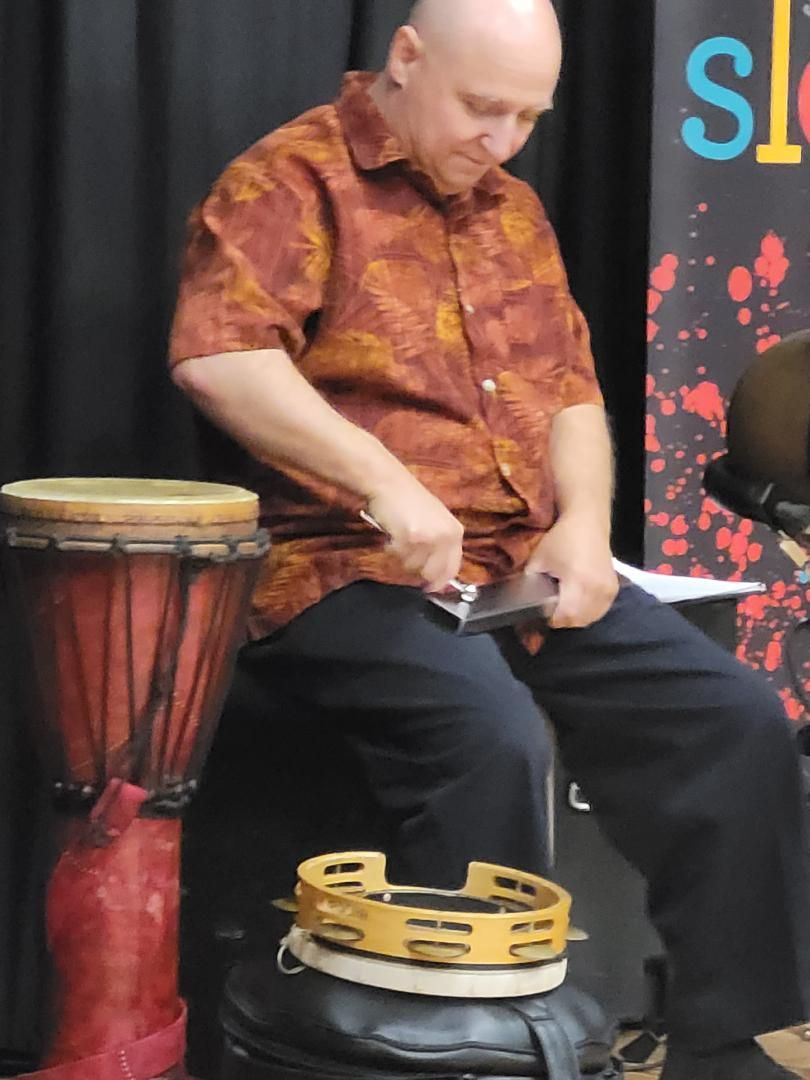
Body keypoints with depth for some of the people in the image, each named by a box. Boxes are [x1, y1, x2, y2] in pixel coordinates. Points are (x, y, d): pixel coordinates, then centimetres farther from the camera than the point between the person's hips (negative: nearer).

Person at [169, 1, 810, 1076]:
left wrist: (584, 522, 0)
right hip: (350, 570, -7)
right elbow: (215, 355, -21)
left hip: (531, 570, 8)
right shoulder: (294, 181, -6)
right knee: (492, 736, -34)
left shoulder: (511, 206, 19)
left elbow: (571, 386, 20)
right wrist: (383, 481, -28)